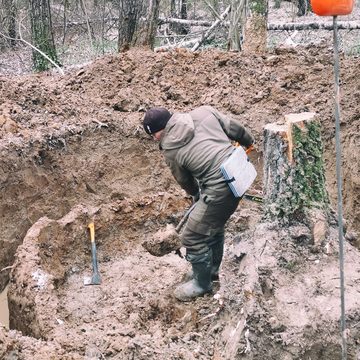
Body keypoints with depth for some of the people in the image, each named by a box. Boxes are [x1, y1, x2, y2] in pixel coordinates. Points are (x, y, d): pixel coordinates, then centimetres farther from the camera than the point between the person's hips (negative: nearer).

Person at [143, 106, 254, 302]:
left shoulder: (170, 149, -6)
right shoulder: (203, 112, 3)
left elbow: (185, 181, 10)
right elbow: (234, 128, 11)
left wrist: (196, 194, 31)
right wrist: (248, 141, 30)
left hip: (221, 188, -8)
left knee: (193, 237, 7)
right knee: (214, 223, 28)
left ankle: (202, 283, 24)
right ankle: (212, 268, 48)